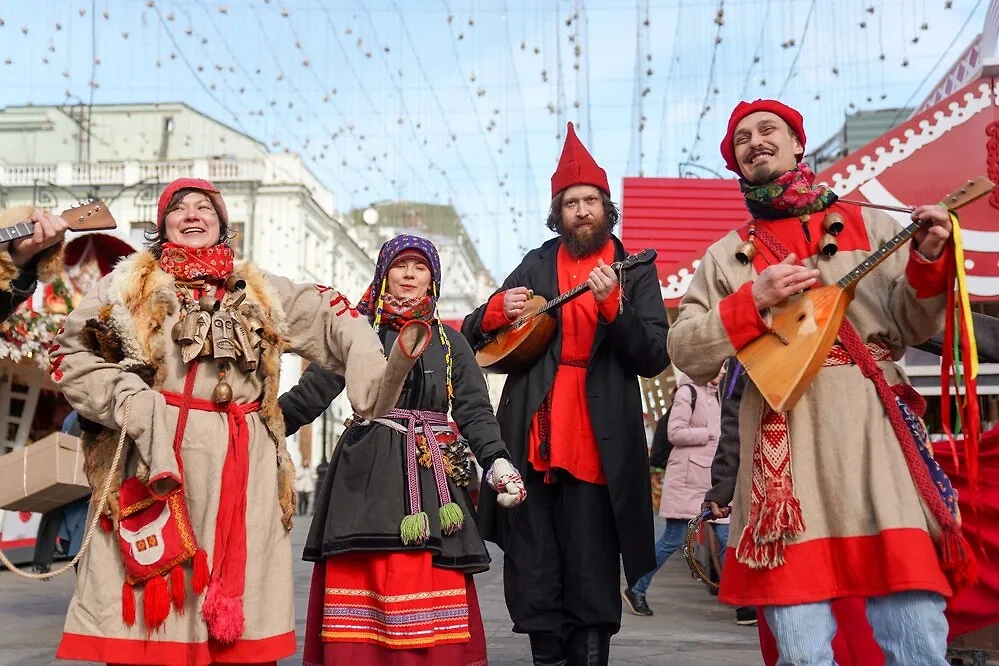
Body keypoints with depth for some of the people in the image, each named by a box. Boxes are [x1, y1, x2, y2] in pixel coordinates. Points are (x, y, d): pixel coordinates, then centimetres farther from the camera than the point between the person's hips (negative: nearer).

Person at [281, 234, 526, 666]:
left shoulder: (450, 341, 13)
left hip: (431, 478, 1)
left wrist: (497, 461, -9)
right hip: (367, 473, -1)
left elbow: (475, 410, 6)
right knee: (362, 581, -6)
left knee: (430, 588, -5)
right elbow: (309, 394, 6)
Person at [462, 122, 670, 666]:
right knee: (531, 578, 6)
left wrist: (611, 306, -18)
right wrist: (497, 311, -6)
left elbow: (655, 357, -3)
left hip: (598, 447, -2)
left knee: (591, 582, 0)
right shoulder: (536, 265, 14)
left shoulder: (634, 273, 7)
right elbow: (472, 334, 16)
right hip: (530, 441, 3)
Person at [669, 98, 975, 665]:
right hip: (785, 442, 0)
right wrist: (754, 301, -6)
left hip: (876, 429, 0)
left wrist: (927, 263, -6)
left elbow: (910, 327, 11)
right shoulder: (727, 255, 14)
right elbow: (685, 351, 6)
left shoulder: (869, 226, 14)